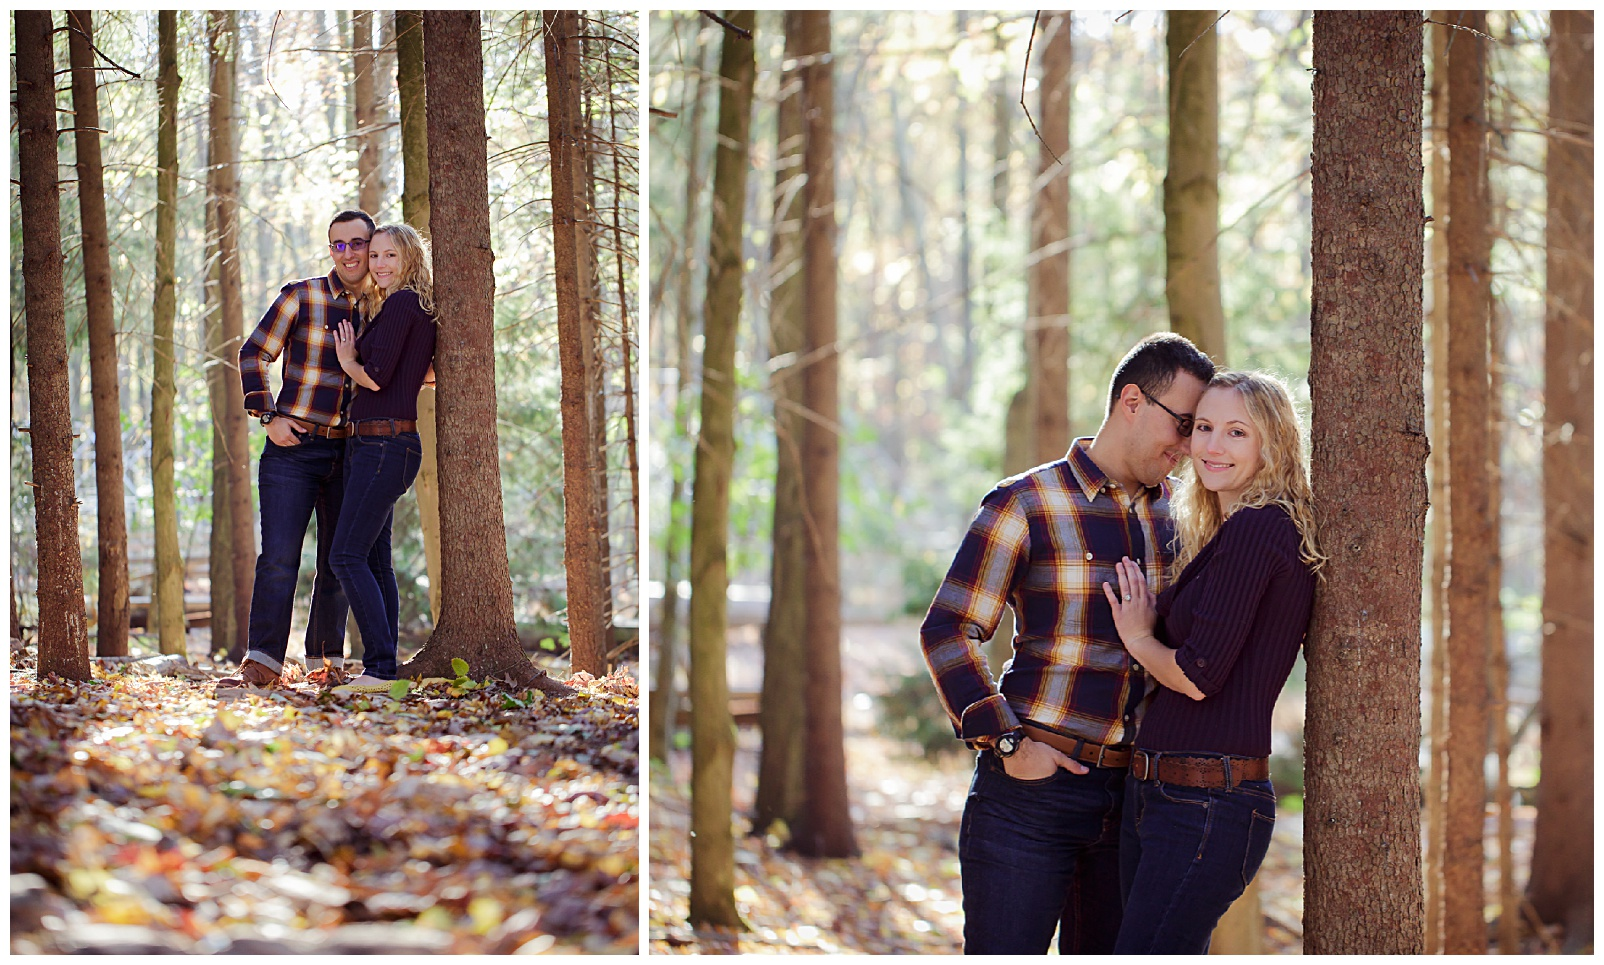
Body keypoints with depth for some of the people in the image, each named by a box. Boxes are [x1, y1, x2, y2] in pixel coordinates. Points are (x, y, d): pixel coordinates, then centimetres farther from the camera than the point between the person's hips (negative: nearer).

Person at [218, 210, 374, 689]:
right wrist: (268, 416, -6)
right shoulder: (301, 297, -1)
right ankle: (262, 663, -11)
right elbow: (253, 354, 2)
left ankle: (325, 661, 18)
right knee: (279, 557, -11)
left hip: (350, 451, 4)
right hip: (294, 447, -4)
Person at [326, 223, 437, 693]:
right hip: (370, 444, 10)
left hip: (385, 442, -10)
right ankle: (384, 666, 13)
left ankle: (380, 668, -16)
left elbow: (376, 377, -17)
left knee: (347, 556, -13)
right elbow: (433, 373, 28)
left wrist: (348, 361, 2)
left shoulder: (400, 305, -12)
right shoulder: (422, 310, 16)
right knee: (374, 558, 11)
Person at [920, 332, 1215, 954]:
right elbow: (948, 632, -6)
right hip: (1032, 787, -5)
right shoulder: (1025, 505, -4)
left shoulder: (1176, 513, 12)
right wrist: (1006, 742, -14)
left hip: (1134, 794, 5)